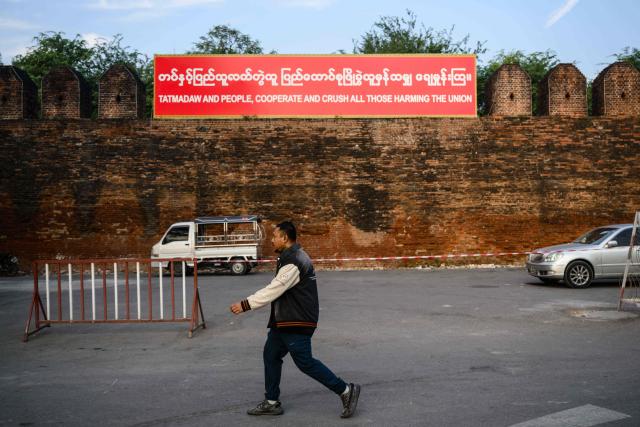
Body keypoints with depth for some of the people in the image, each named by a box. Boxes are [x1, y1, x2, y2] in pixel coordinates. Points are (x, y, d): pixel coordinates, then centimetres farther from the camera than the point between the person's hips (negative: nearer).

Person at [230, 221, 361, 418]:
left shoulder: (294, 262, -21)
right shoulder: (291, 257, 12)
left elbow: (274, 290, -23)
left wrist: (245, 304, -18)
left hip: (296, 323, -10)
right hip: (284, 321, 10)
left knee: (305, 362, -3)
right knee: (271, 356, 14)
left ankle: (346, 390, 7)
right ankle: (271, 402, 24)